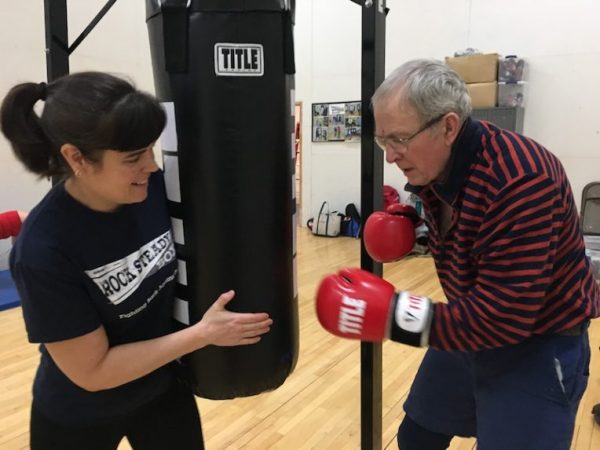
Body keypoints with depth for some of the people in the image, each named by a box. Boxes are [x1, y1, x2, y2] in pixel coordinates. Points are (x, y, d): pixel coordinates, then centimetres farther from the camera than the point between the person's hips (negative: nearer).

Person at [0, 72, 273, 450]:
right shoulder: (42, 251, -29)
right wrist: (204, 334, -23)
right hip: (78, 418, -3)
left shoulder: (157, 187, -18)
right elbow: (92, 371, -22)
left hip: (165, 387, 4)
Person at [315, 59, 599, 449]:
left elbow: (503, 317, -34)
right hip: (471, 330, 8)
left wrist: (397, 318, -35)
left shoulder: (520, 181, -33)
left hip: (537, 350, -7)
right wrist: (410, 230, -6)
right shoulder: (432, 166, -6)